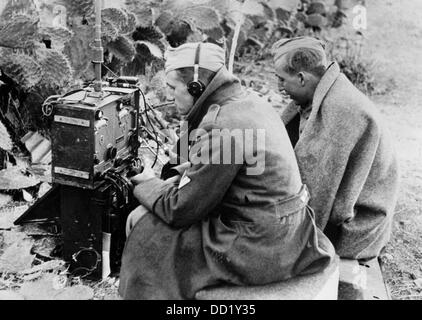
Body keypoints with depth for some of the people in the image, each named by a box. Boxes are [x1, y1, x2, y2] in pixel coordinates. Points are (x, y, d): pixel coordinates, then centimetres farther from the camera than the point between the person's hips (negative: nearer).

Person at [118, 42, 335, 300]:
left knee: (144, 227, 1)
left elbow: (181, 212, -16)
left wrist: (146, 183, 1)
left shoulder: (217, 131, -23)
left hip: (256, 251, -9)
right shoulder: (251, 102, 6)